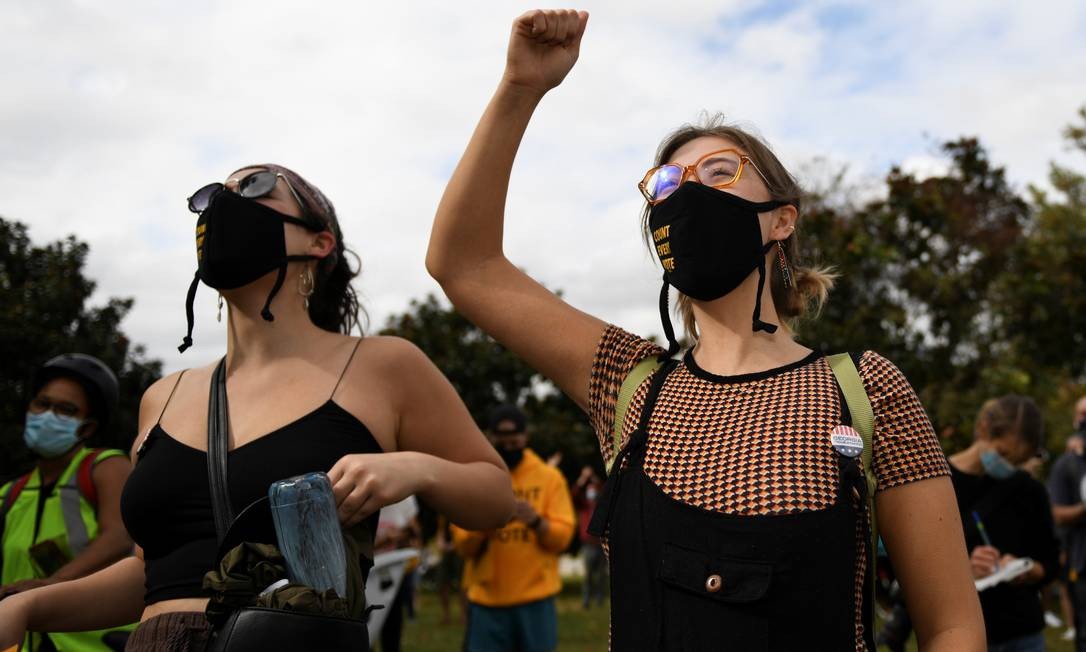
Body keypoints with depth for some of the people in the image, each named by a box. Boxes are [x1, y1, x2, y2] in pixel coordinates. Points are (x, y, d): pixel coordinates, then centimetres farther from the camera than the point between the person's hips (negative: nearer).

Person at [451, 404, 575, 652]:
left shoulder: (550, 477, 4)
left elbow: (562, 536, -3)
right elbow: (462, 544, 0)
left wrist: (535, 521, -22)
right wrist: (482, 527, -20)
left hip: (535, 597, 0)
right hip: (486, 597, 1)